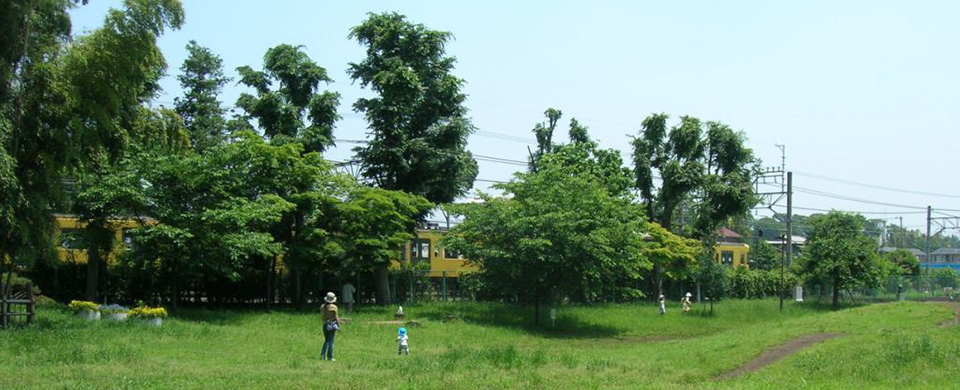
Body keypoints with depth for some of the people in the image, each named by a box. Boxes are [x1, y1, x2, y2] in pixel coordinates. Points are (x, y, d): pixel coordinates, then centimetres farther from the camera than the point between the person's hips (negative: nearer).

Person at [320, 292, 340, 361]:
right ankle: (329, 357, 2)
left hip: (325, 325, 4)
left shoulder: (322, 307, 1)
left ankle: (322, 355, 7)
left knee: (326, 341, 18)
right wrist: (338, 325, -1)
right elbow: (336, 317, -9)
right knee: (331, 341, 1)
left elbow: (321, 317, 6)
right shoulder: (333, 307, -12)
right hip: (332, 325, -4)